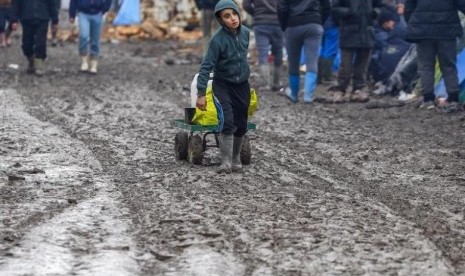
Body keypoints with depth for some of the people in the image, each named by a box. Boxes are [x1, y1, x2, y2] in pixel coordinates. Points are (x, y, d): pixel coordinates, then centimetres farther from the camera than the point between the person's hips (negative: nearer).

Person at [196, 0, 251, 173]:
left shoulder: (245, 32, -6)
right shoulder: (218, 39, -22)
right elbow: (206, 66, -22)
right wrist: (201, 94, -25)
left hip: (242, 84, 5)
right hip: (223, 84, -5)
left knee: (241, 126, 9)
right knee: (227, 123, -19)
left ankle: (236, 160, 26)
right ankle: (226, 162, -14)